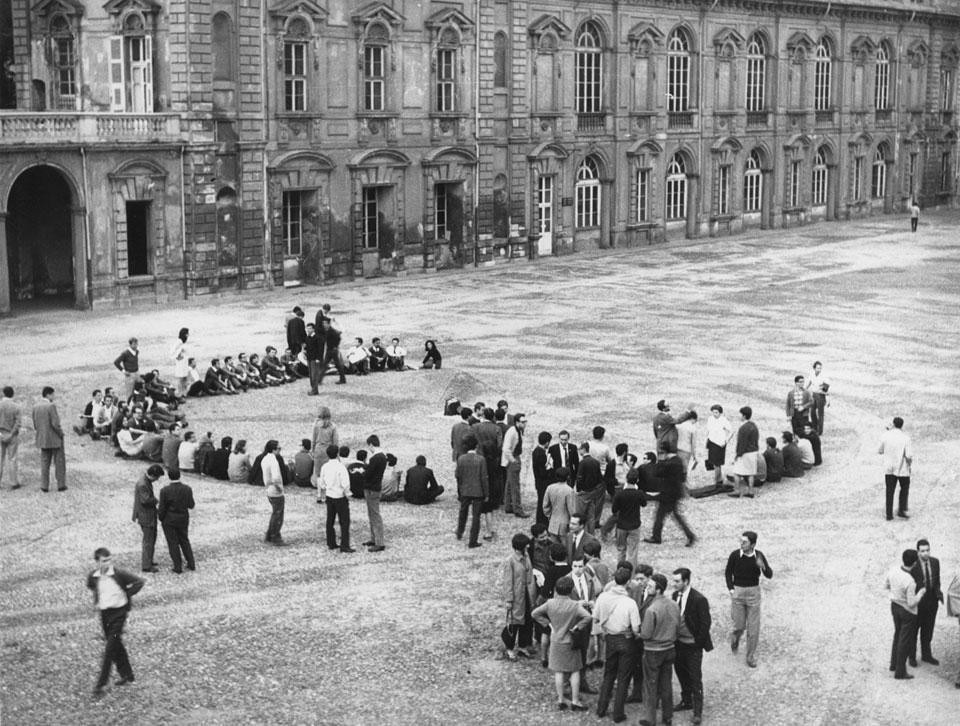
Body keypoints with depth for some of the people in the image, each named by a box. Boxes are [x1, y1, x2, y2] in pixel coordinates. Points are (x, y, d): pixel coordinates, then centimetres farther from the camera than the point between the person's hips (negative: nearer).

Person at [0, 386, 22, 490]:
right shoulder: (16, 407, -9)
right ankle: (14, 483, 6)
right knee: (12, 459, 4)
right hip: (12, 435, -1)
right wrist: (11, 435, -11)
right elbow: (18, 423, -14)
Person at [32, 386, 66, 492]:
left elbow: (35, 425, 8)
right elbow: (55, 424, -20)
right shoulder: (51, 406, -16)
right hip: (55, 439, -6)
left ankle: (44, 486, 6)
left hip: (42, 439, 6)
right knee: (59, 462, 5)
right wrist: (61, 434, -6)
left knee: (44, 463, 10)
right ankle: (61, 485, 6)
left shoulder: (36, 407, 4)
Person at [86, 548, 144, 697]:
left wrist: (126, 594, -6)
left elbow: (139, 582, -7)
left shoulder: (119, 574, -17)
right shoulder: (92, 577, -5)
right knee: (116, 645, 16)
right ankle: (126, 674, 33)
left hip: (118, 612, -5)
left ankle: (100, 684, -6)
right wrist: (96, 601, 9)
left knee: (110, 648, -8)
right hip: (104, 612, 5)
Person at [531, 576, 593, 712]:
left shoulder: (550, 603, -7)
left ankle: (560, 700, 15)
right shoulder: (575, 605, -17)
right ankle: (575, 701, 10)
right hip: (571, 642, -3)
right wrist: (577, 626, -16)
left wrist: (548, 623, 2)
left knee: (558, 671, 10)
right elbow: (587, 617, -30)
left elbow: (535, 614, -1)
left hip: (556, 641, 3)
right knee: (575, 671, 9)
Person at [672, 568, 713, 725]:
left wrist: (698, 643, -15)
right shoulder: (676, 595, 0)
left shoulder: (699, 599, -21)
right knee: (681, 673, 20)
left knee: (695, 678, 1)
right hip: (678, 642, 7)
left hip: (693, 646, -7)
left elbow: (705, 623, -16)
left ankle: (697, 711, 10)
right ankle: (686, 701, 39)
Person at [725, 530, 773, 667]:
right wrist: (731, 590, -7)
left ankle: (751, 657, 14)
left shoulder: (759, 556, -9)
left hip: (754, 592, 1)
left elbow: (769, 575, -9)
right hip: (738, 591, -1)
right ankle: (735, 636, 39)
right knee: (739, 625, 2)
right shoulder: (735, 555, -12)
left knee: (753, 627, 0)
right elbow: (728, 572, 3)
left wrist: (762, 566, -30)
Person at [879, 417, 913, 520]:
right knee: (904, 488, 19)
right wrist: (909, 465, 3)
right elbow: (909, 456, -18)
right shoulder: (905, 438, -13)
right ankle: (901, 511, 11)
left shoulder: (885, 436, -7)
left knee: (890, 491, 10)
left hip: (888, 469, 2)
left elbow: (880, 451, 5)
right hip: (902, 469, -2)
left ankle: (889, 514, 7)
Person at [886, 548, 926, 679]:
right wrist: (921, 592, -12)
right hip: (907, 611, -7)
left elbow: (887, 586, 6)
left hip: (894, 606, 7)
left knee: (898, 635, 27)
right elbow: (912, 603, -27)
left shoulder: (893, 571, -13)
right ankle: (900, 672, 19)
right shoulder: (910, 582, -35)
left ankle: (894, 663, 41)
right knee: (905, 641, 9)